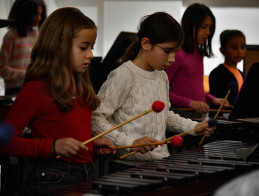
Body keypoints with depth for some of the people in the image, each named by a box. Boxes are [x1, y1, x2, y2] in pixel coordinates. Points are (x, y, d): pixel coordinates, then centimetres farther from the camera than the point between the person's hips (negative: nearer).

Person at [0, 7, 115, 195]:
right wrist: (53, 147, -25)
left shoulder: (79, 86, 10)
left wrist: (92, 142, 4)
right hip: (53, 180, -7)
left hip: (85, 176, 7)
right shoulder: (36, 89, -13)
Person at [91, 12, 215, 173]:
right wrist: (131, 142, -24)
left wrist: (194, 127, 15)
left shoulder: (162, 76, 12)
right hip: (128, 166, -7)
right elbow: (95, 118, -16)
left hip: (160, 163, 7)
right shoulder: (123, 76, -13)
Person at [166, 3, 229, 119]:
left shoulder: (199, 54, 14)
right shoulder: (177, 53, -11)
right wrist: (190, 103, -20)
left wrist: (212, 99, 9)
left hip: (200, 116, 8)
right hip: (181, 113, -7)